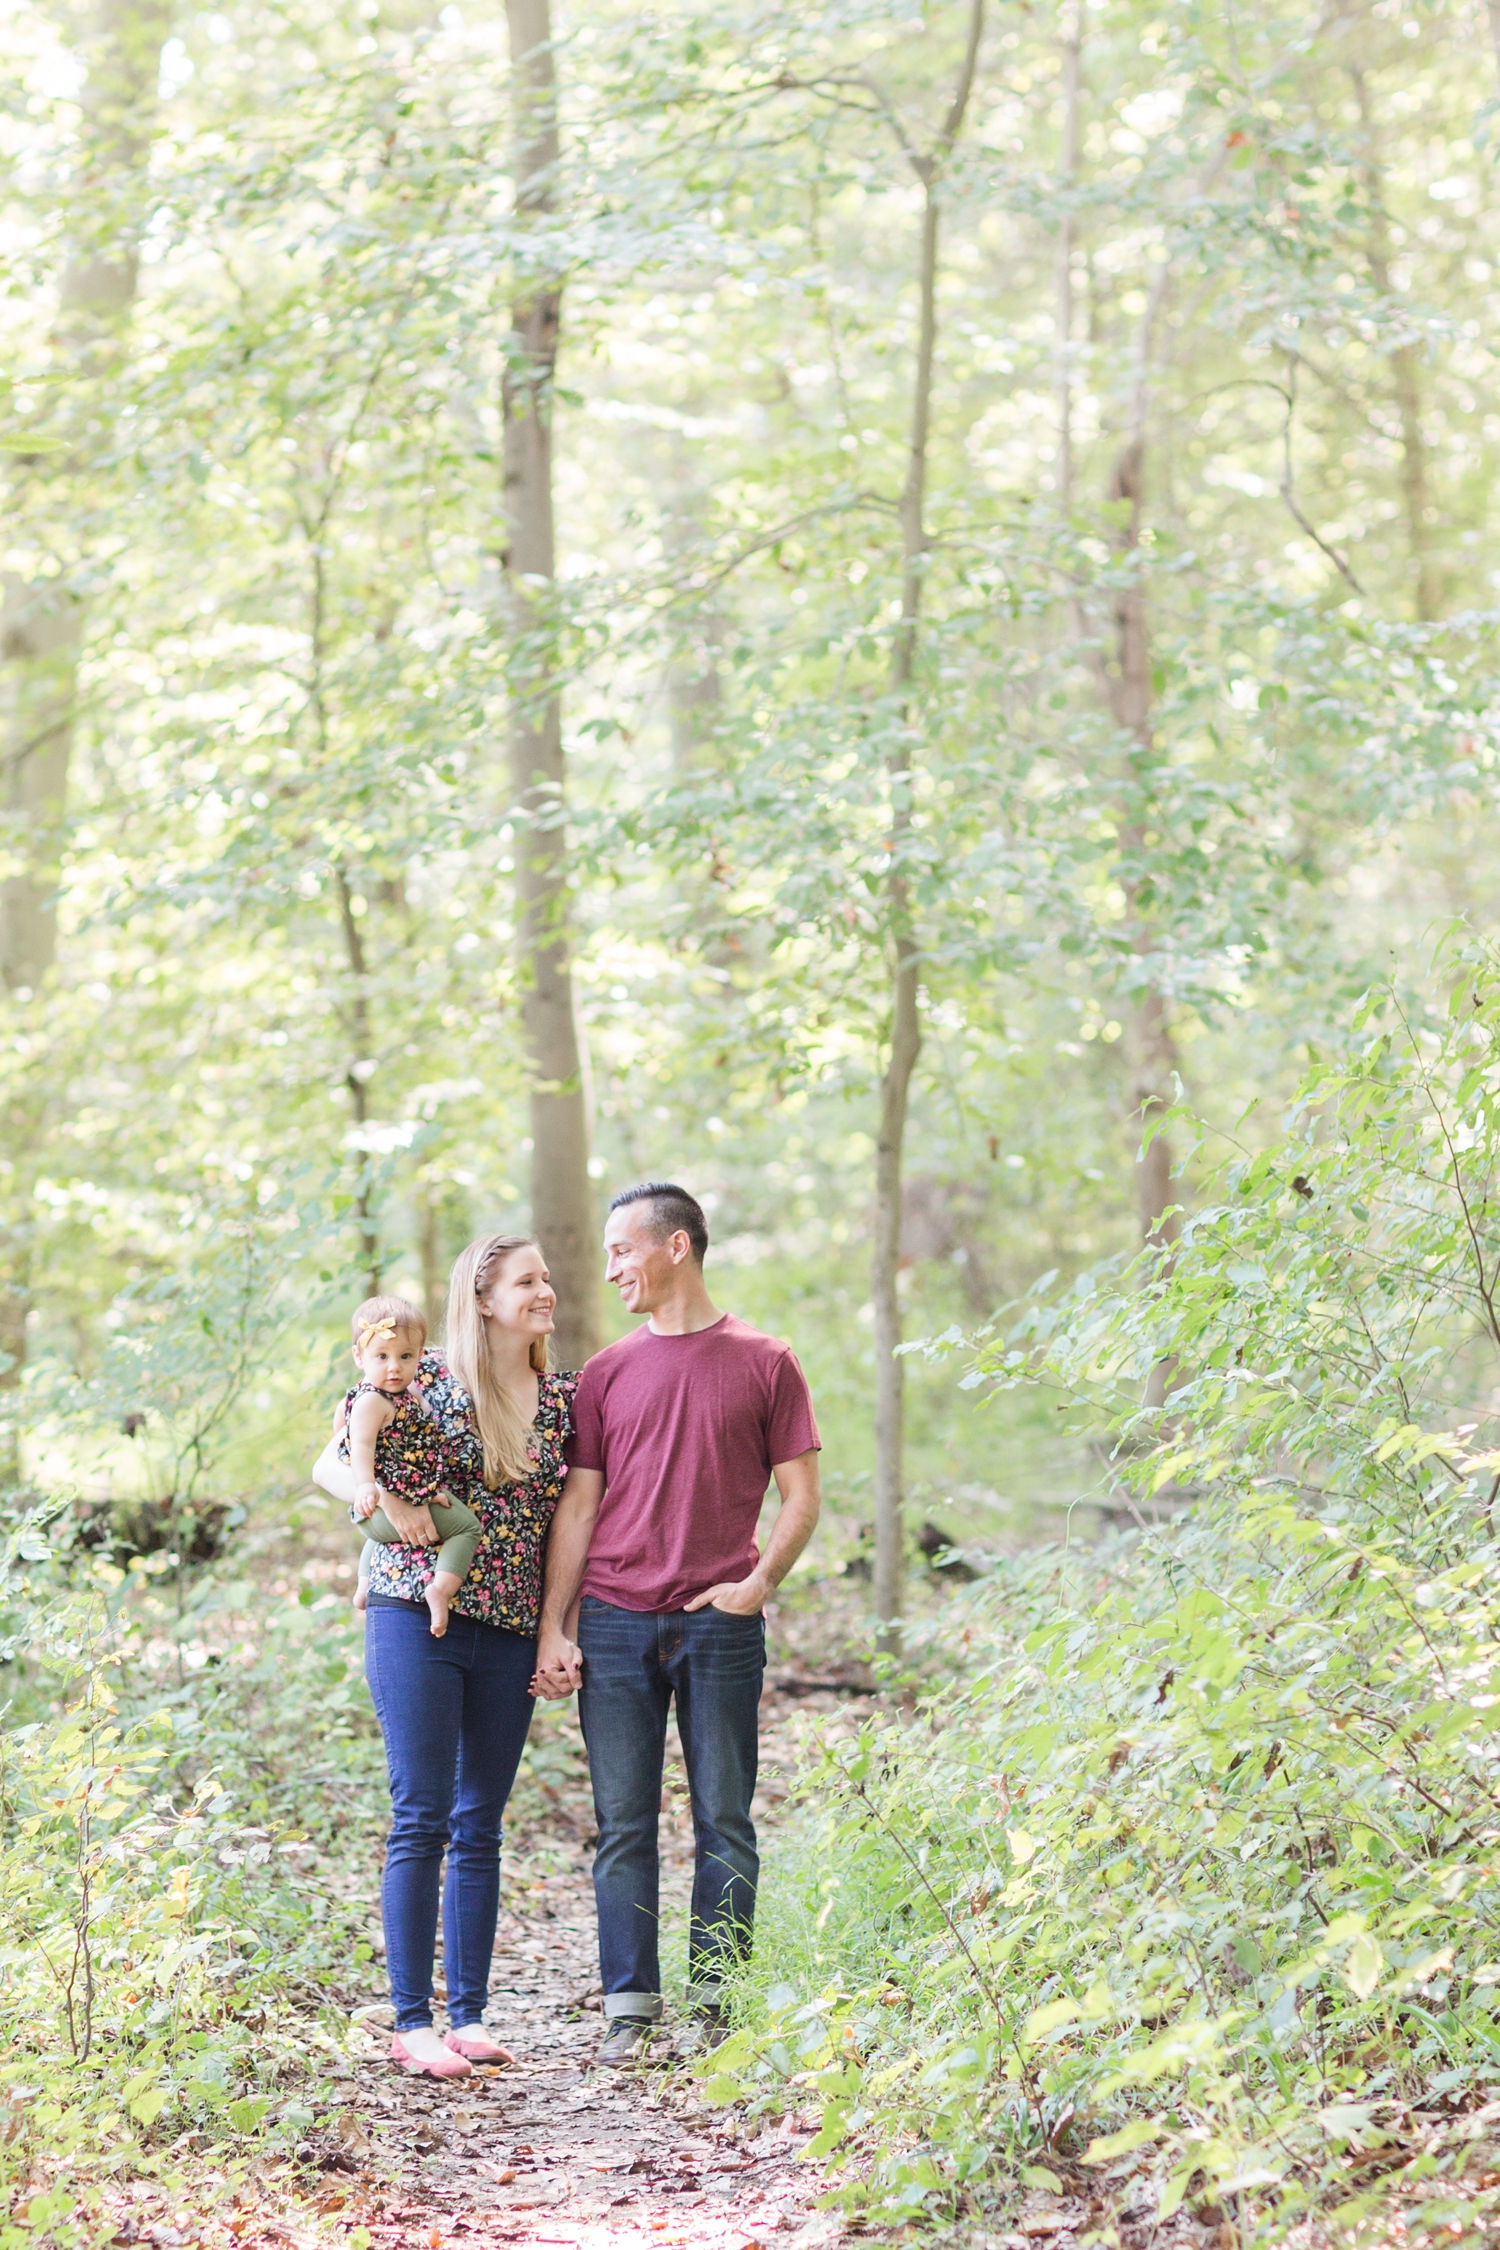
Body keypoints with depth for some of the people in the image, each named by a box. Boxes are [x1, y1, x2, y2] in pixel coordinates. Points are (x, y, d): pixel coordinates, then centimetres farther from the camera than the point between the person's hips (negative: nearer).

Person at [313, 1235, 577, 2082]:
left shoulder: (564, 1398, 9)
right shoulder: (424, 1378, -2)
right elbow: (332, 1465, 2)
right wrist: (387, 1501, -18)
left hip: (511, 1633, 4)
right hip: (418, 1619, -4)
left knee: (481, 1827, 7)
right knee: (423, 1818, -6)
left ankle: (470, 2015, 12)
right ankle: (412, 2021, -3)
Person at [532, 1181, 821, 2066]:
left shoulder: (763, 1363, 4)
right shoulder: (606, 1373, 11)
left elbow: (802, 1499, 5)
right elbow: (577, 1505, 10)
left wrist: (759, 1583, -10)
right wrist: (552, 1627, 3)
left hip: (720, 1626, -2)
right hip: (614, 1623, 2)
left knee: (724, 1821, 2)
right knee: (624, 1825, 3)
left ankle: (714, 2003, 9)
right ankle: (630, 2006, 9)